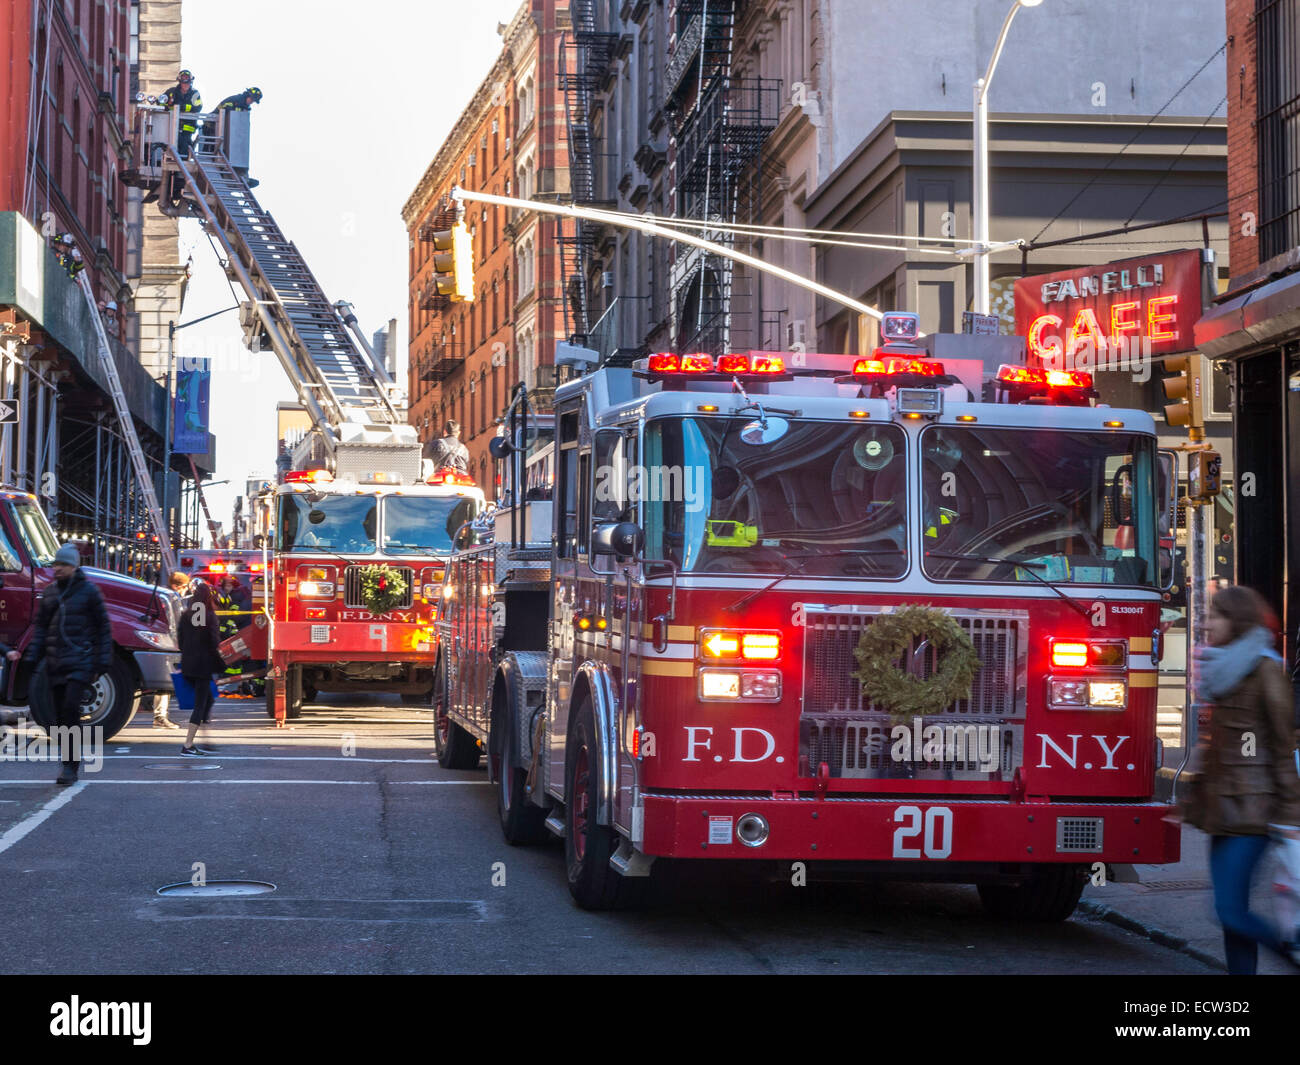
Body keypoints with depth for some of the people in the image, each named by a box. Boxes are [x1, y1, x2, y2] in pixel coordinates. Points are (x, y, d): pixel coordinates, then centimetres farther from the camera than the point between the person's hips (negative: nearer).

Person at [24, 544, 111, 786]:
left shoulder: (88, 591, -1)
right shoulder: (49, 592, 12)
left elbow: (103, 627, 0)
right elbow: (40, 627, 16)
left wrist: (103, 660, -5)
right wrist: (33, 656, 6)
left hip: (80, 660, -5)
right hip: (55, 663, 5)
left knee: (71, 707, -18)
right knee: (60, 713, 5)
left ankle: (69, 766, -16)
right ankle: (70, 769, 14)